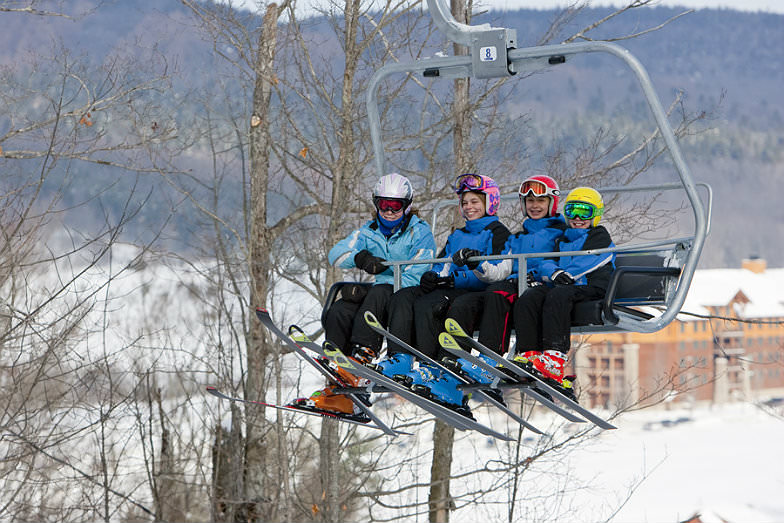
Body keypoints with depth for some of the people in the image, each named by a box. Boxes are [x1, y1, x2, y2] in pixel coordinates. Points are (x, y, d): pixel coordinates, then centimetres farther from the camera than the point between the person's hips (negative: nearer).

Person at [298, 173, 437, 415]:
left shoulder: (419, 232, -2)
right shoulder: (370, 231, 15)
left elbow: (415, 278, -14)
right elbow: (336, 254, 1)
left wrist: (365, 291, -20)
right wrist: (359, 257, -25)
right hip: (378, 291, 5)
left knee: (377, 295, -38)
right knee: (337, 311, -24)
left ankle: (361, 356, -50)